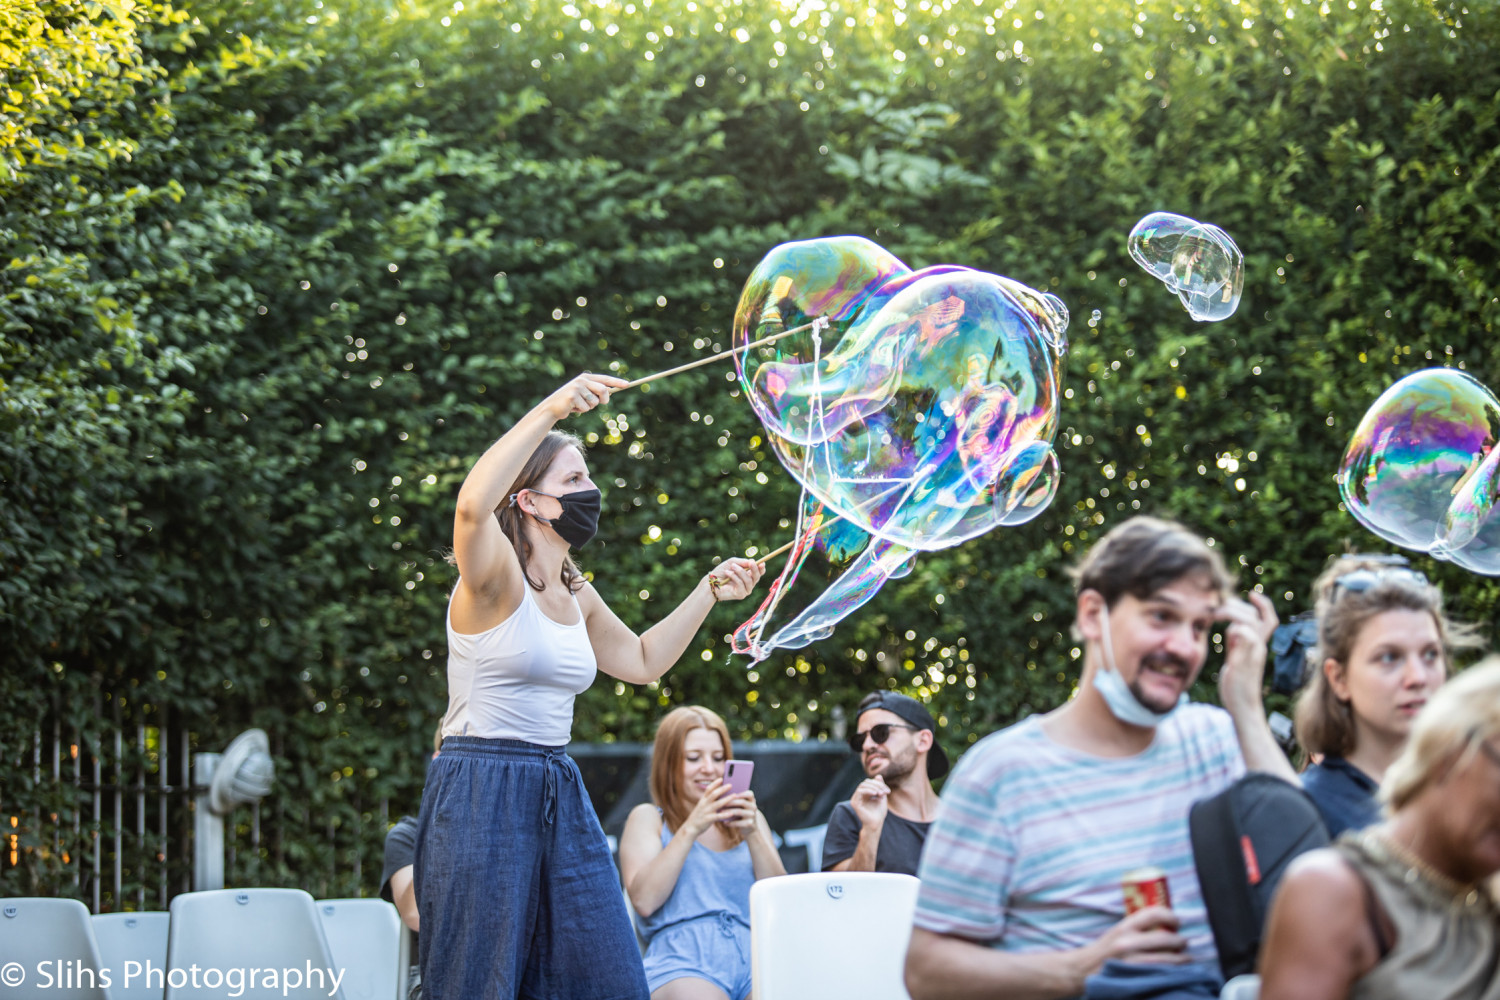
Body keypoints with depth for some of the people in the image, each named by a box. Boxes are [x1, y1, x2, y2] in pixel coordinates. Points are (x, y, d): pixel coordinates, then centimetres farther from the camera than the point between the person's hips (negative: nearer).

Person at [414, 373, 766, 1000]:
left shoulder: (577, 597, 15)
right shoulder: (496, 580, -10)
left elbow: (643, 661, 30)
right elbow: (473, 504, -32)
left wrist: (710, 591, 22)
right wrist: (551, 411, -32)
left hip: (560, 799, 8)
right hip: (481, 798, -8)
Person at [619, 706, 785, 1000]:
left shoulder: (750, 818, 27)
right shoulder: (648, 818, 17)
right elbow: (644, 901, -1)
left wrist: (753, 835, -2)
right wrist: (691, 829, -6)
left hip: (752, 956, 3)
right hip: (682, 962, -3)